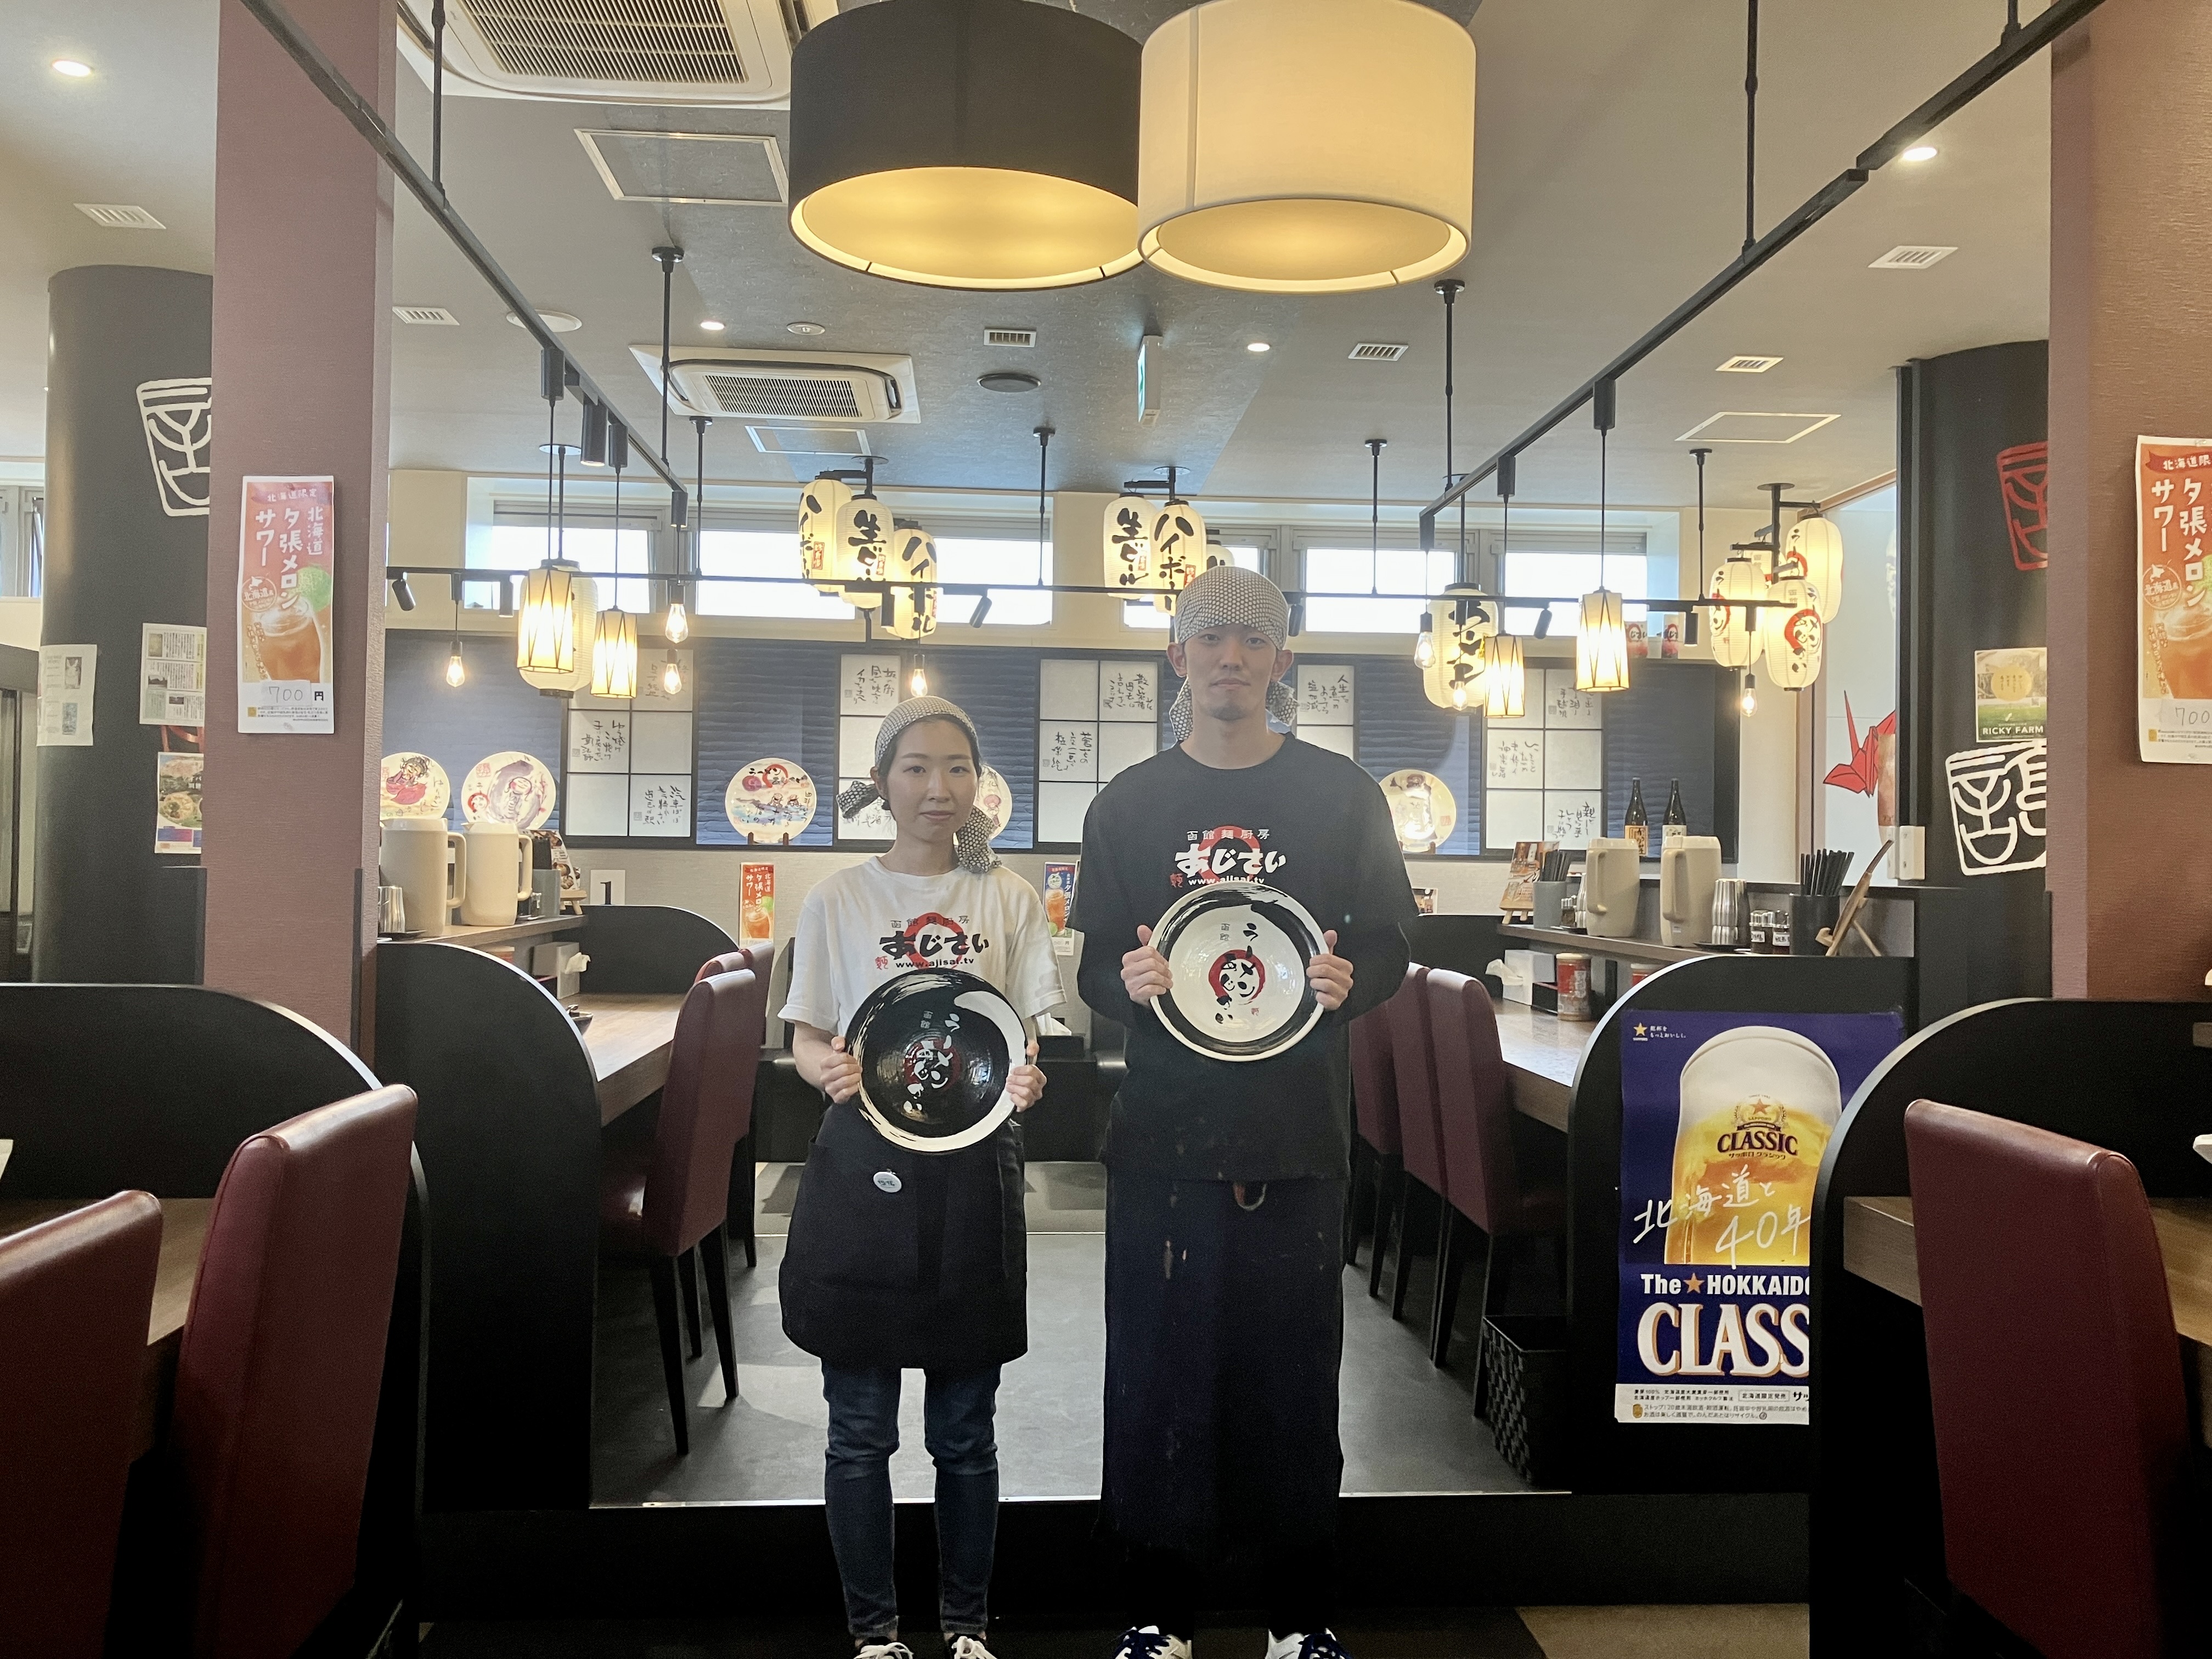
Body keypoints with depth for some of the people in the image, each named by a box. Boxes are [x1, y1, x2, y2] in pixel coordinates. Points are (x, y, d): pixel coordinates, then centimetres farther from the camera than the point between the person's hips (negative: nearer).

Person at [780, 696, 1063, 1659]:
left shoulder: (1009, 901, 4)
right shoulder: (838, 901, 2)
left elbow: (1032, 1037, 4)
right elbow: (805, 1039, 4)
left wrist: (1027, 1080, -19)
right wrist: (829, 1068, -19)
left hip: (972, 1173, 1)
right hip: (863, 1173, 0)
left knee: (964, 1429, 10)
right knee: (860, 1427, 7)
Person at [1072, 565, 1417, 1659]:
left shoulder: (1340, 795, 6)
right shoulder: (1129, 804, 8)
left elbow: (1389, 946, 7)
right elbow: (1093, 963, 9)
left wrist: (1349, 981, -15)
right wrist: (1128, 981, -13)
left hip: (1299, 1130, 0)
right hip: (1163, 1128, 1)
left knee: (1296, 1370, 6)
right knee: (1159, 1371, 5)